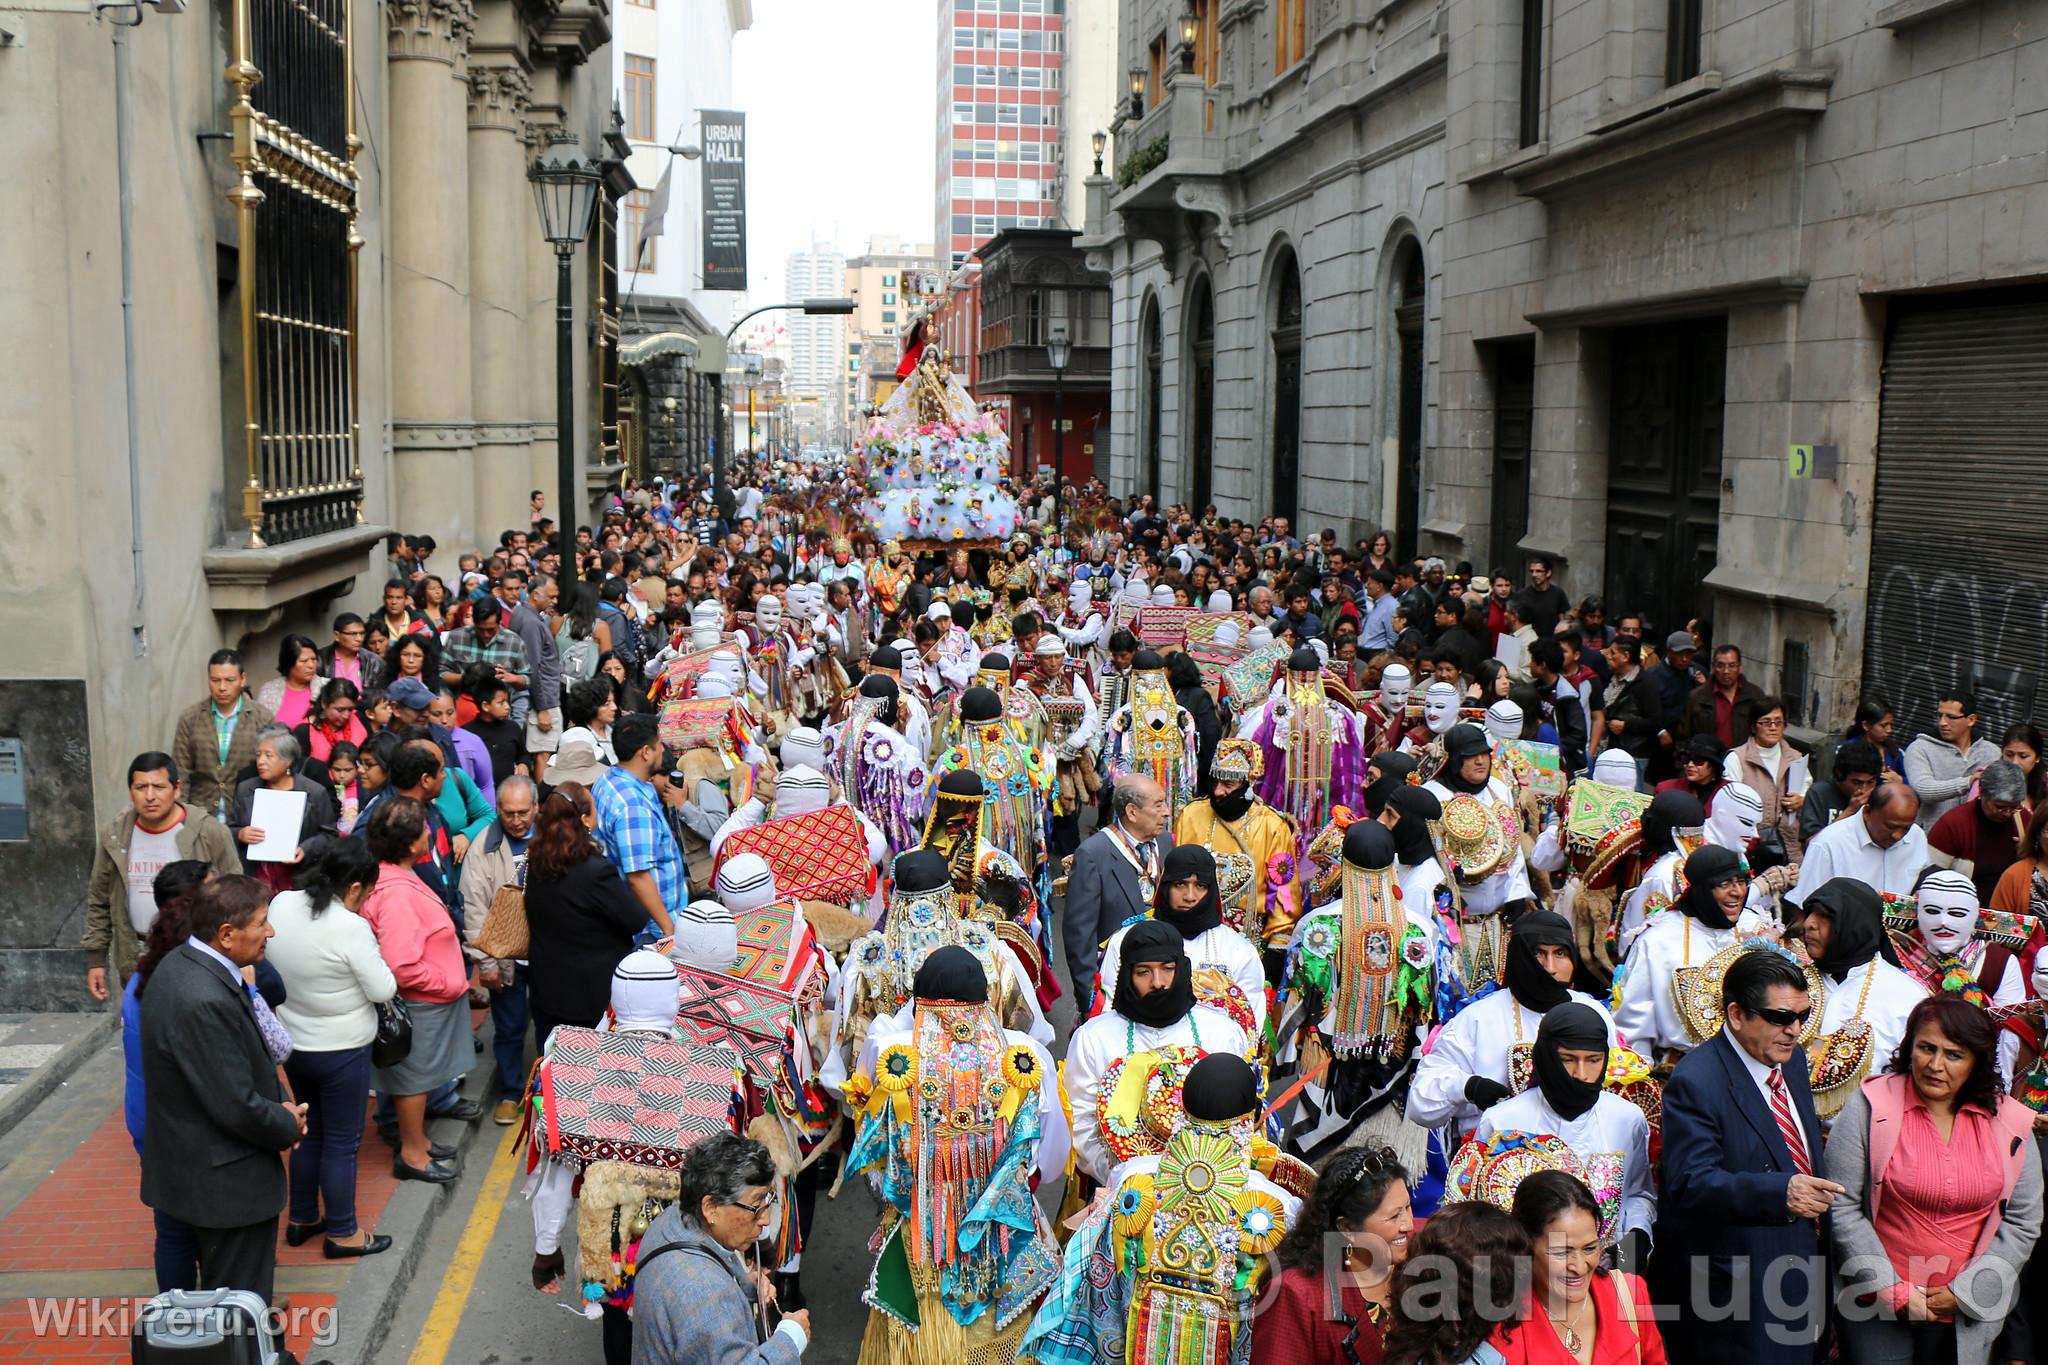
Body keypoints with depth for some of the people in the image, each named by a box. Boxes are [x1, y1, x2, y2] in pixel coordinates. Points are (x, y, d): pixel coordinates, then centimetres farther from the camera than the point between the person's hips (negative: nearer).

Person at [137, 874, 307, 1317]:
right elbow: (237, 1107, -26)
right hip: (226, 1179, -10)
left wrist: (279, 1104, 1)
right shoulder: (204, 1001, -32)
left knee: (222, 1293, 25)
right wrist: (289, 1126, -8)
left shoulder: (181, 964, 1)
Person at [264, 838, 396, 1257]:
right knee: (342, 1143, 8)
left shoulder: (280, 905, -8)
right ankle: (342, 1233, 20)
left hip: (293, 1045, 6)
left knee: (308, 1132, 23)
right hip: (342, 1052, -6)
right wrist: (371, 951, -4)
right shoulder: (351, 927, -27)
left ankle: (301, 1219, 36)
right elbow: (383, 990, -18)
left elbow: (272, 966, 7)